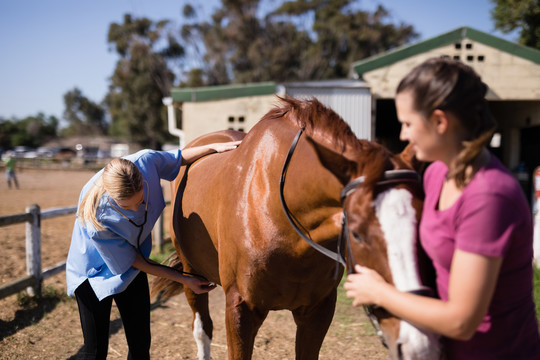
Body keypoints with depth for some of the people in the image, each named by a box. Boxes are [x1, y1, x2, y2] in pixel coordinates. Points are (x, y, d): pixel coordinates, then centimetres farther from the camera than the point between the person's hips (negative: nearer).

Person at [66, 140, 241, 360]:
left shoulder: (146, 162, -28)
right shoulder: (96, 222, -38)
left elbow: (178, 158, -2)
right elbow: (132, 262, -21)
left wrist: (215, 147, -13)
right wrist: (184, 280, -17)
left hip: (133, 262, 5)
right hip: (95, 273, -5)